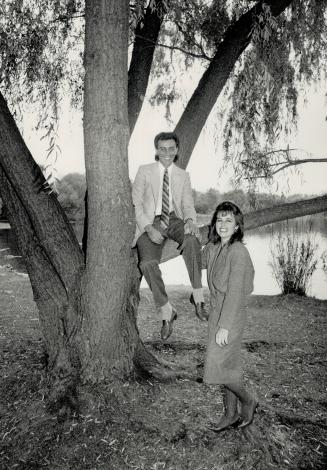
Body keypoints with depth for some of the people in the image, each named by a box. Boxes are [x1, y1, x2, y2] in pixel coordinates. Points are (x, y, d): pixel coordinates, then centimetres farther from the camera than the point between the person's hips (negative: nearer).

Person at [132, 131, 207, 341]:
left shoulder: (183, 176, 17)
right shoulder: (145, 171, 10)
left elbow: (188, 205, 9)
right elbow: (136, 203, 1)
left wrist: (190, 220, -16)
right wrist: (148, 228, -15)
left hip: (174, 220, 1)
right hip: (150, 223, -1)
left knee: (191, 240, -35)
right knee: (147, 263, -29)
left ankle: (198, 296, -26)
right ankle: (166, 312, -12)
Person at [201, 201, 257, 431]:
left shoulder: (238, 251, -20)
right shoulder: (211, 248, 3)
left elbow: (235, 292, -23)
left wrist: (224, 326, -22)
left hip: (232, 316, -7)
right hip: (216, 312, 8)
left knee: (219, 366, 0)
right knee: (227, 365, 17)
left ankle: (248, 401, 26)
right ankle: (231, 414, 33)